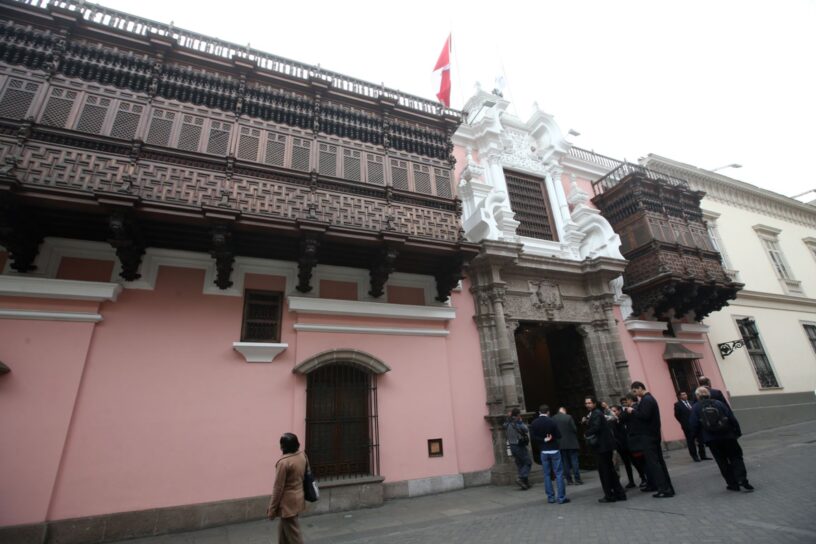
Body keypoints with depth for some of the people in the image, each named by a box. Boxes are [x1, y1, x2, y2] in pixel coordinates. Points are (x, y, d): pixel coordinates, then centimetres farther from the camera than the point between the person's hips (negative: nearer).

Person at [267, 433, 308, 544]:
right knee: (283, 529, 26)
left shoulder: (284, 462, -25)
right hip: (298, 498, 8)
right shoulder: (303, 456, -2)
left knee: (293, 534, 6)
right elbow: (305, 476, 10)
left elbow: (278, 488, -19)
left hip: (288, 502, -8)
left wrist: (272, 509, -8)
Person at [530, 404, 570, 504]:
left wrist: (544, 440, -6)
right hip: (554, 450, -3)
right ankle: (561, 497, 3)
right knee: (559, 473, 4)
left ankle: (550, 497, 12)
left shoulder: (533, 424, -2)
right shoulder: (551, 421, -11)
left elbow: (533, 437, -8)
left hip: (543, 451, 3)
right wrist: (552, 437, 8)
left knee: (547, 474, 9)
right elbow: (558, 435, -9)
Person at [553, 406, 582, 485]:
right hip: (571, 443, -3)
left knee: (565, 462, 10)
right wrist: (575, 437, 11)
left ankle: (569, 480, 13)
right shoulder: (568, 417, -10)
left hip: (560, 444, 3)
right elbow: (574, 429, -9)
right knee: (574, 461, 5)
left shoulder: (553, 419, -2)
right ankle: (577, 479, 5)